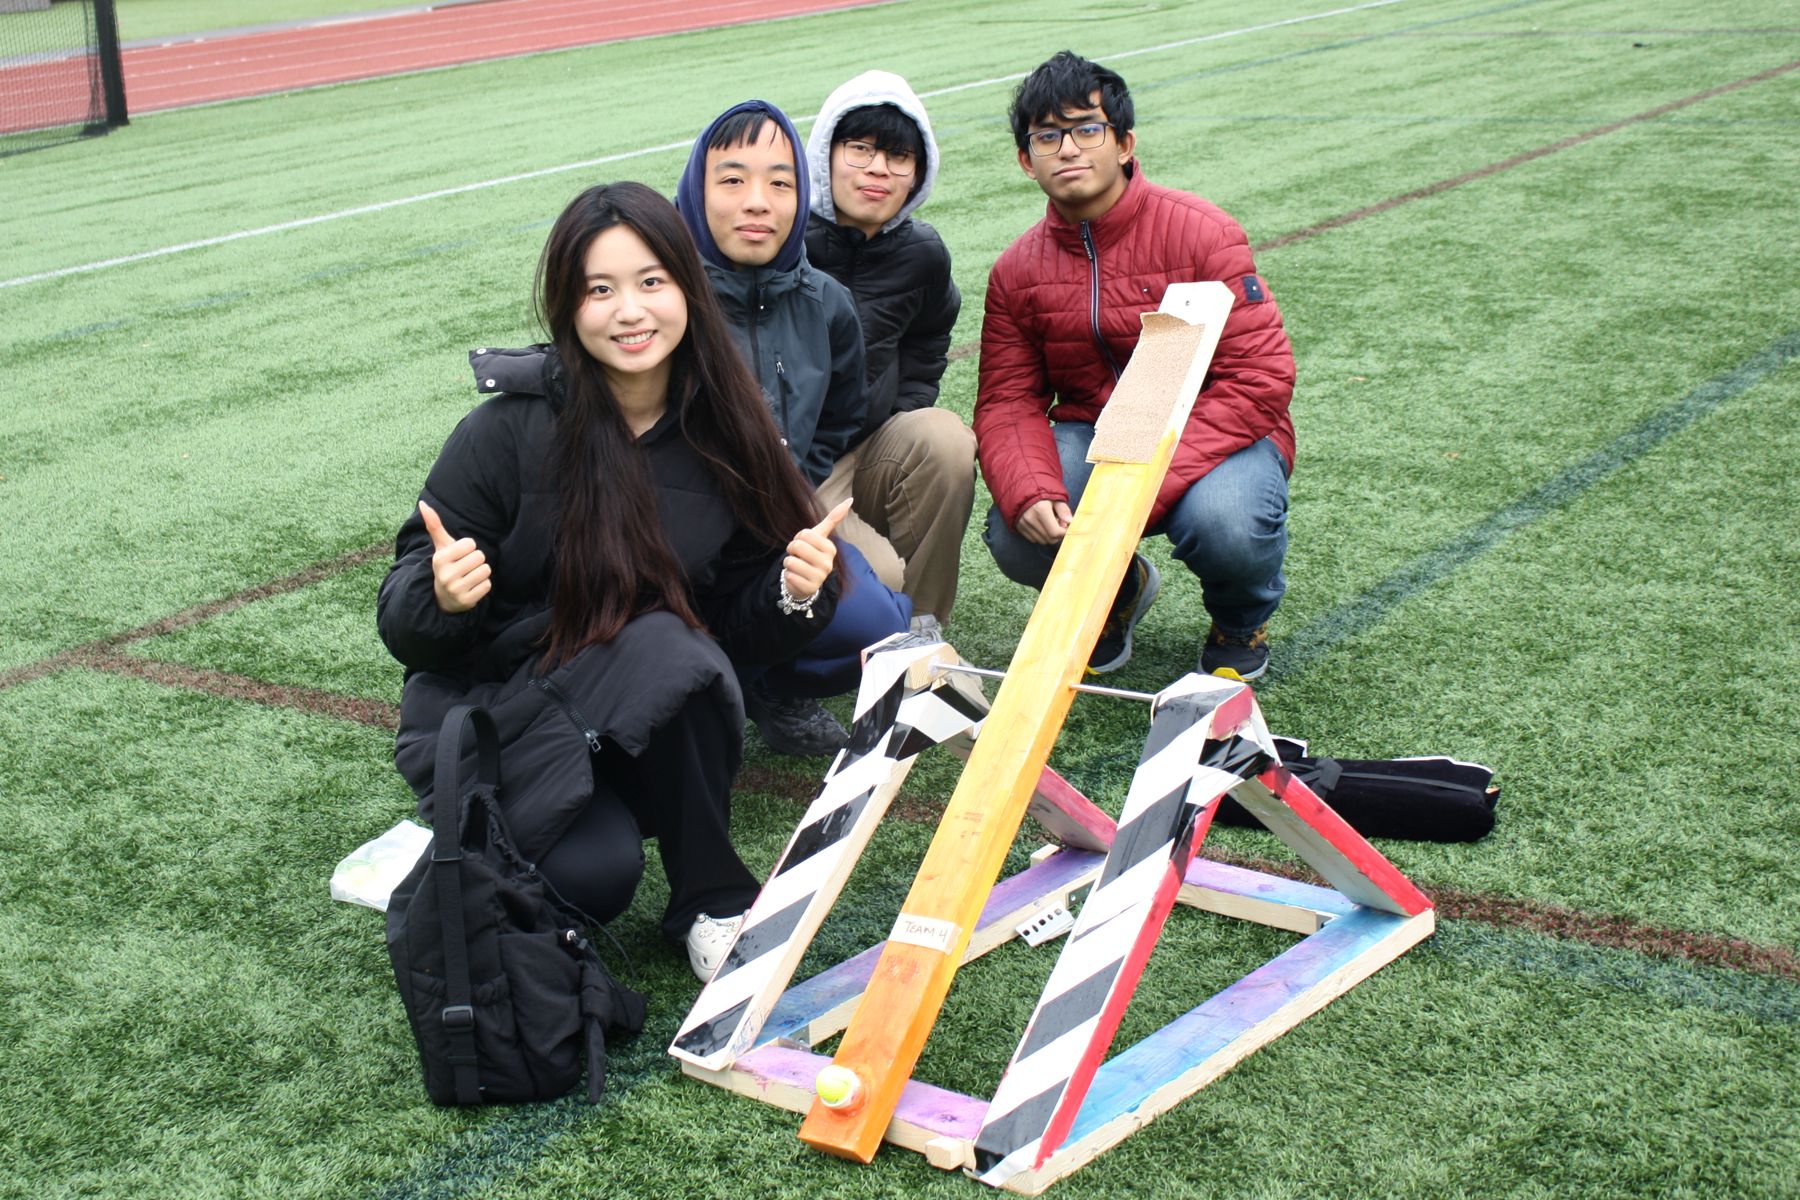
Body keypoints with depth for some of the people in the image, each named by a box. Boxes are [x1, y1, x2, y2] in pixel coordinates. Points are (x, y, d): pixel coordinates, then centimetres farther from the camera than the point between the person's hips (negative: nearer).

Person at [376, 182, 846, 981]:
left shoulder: (722, 433, -4)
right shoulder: (510, 429, -16)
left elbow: (740, 624, 2)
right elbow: (403, 628, -12)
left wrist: (795, 593, -20)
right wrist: (441, 599, -34)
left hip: (645, 720, 4)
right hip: (493, 712, -3)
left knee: (668, 643, -29)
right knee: (595, 875, -28)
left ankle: (709, 903, -10)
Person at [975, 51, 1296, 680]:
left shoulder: (1199, 233, -14)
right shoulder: (1017, 270, 0)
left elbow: (1259, 378, -19)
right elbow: (1007, 402, -3)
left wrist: (1148, 485, -28)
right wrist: (1031, 493, -27)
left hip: (1213, 435, -3)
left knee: (1224, 526, -35)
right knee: (1015, 537, -24)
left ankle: (1241, 617, 5)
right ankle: (1117, 590, 14)